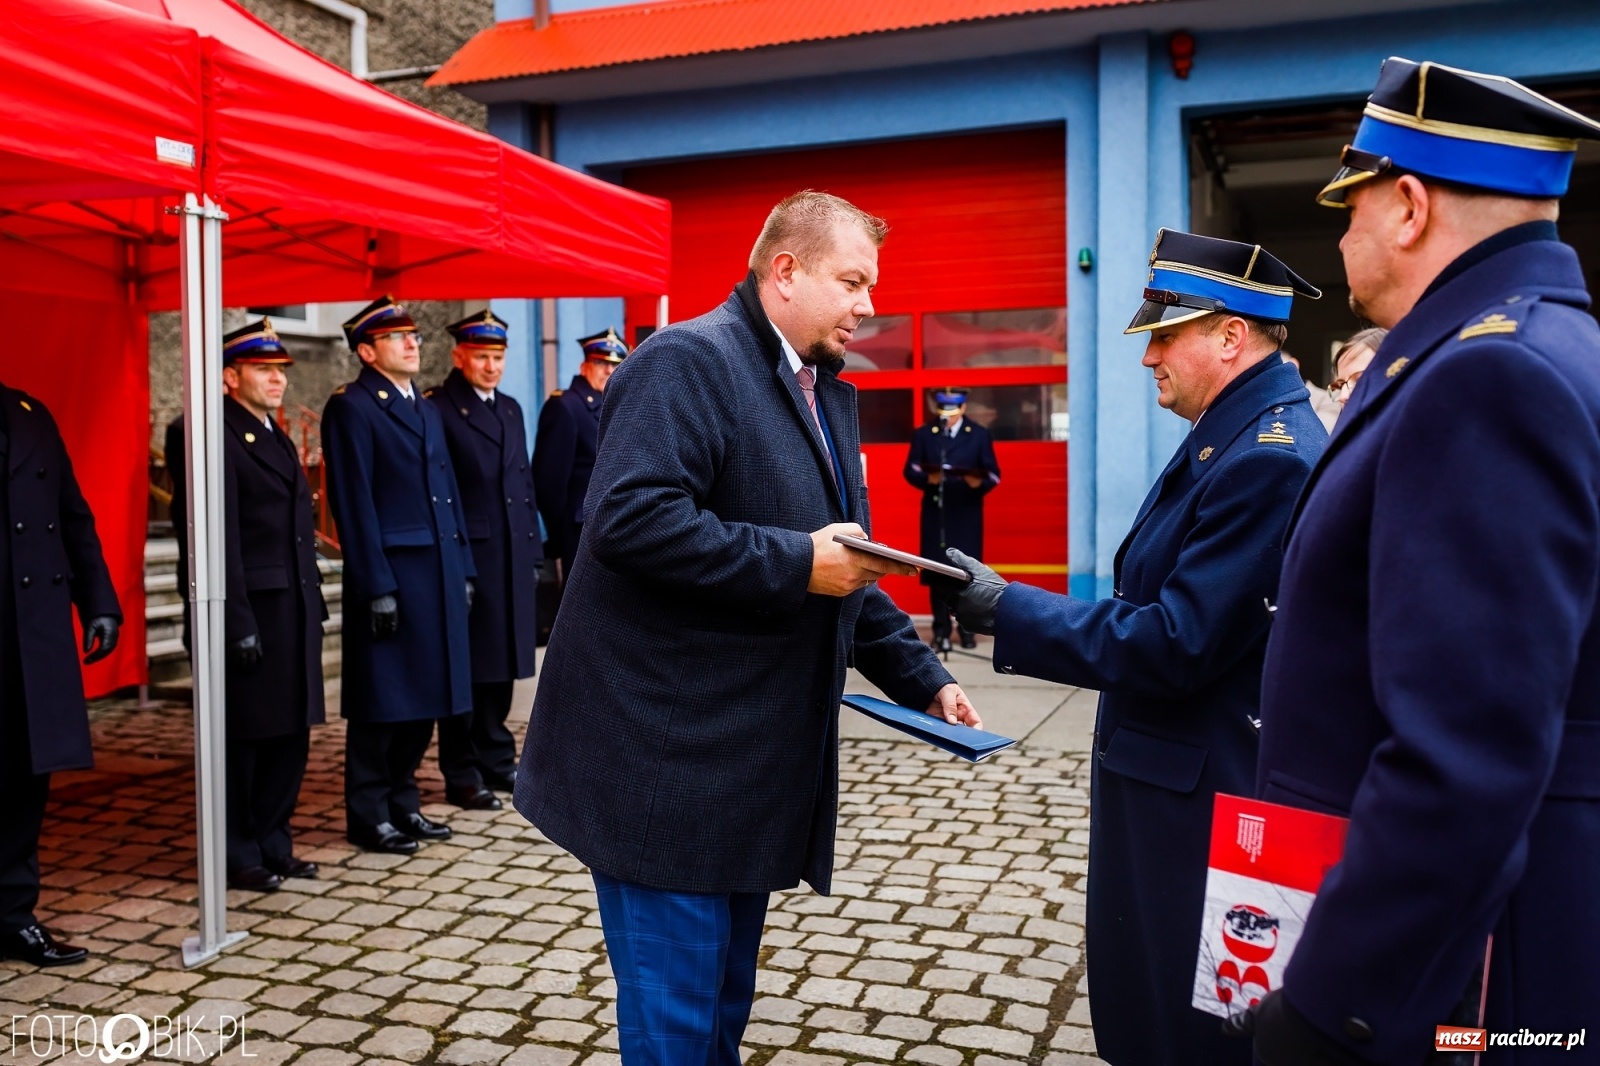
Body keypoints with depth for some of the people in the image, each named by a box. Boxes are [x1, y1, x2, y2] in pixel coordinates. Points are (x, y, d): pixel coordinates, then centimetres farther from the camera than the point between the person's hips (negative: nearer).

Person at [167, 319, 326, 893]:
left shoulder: (277, 439, 18)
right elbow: (215, 536, -17)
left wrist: (313, 604, 14)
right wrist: (237, 622, -20)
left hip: (294, 612, 9)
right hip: (249, 612, -8)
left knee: (291, 736, 13)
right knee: (242, 740, 4)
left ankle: (271, 844, 26)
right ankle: (238, 856, 18)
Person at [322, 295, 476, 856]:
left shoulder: (425, 410, 18)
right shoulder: (350, 407, -7)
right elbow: (355, 504, -12)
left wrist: (463, 569, 13)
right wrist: (377, 587, -16)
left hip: (438, 572, 8)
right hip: (390, 573, -8)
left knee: (424, 696, 12)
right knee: (382, 702, 2)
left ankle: (402, 802, 25)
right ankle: (369, 816, 15)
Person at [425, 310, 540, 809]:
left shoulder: (510, 409, 17)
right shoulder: (437, 409, -6)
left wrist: (533, 551, 14)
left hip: (512, 557, 7)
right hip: (466, 556, -7)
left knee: (501, 665, 14)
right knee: (466, 668, 1)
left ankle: (496, 759, 26)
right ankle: (462, 776, 11)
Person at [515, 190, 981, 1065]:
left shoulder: (826, 393, 15)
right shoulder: (689, 360, -14)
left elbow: (843, 571, 20)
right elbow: (630, 519, -28)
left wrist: (922, 678, 10)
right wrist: (796, 563, -25)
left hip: (755, 761, 9)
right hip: (668, 765, -9)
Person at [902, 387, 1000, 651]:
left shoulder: (980, 435, 7)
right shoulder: (923, 435, 9)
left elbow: (993, 473, 3)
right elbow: (910, 470, 2)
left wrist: (980, 483, -18)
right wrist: (927, 479, -18)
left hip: (967, 513, 0)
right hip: (935, 512, 0)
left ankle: (968, 629, 13)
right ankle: (941, 631, 7)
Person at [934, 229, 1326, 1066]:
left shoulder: (1271, 456, -23)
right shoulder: (1231, 435, 9)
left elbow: (1176, 645, -26)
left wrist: (1008, 610, -20)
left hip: (1205, 803, -10)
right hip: (1173, 783, 10)